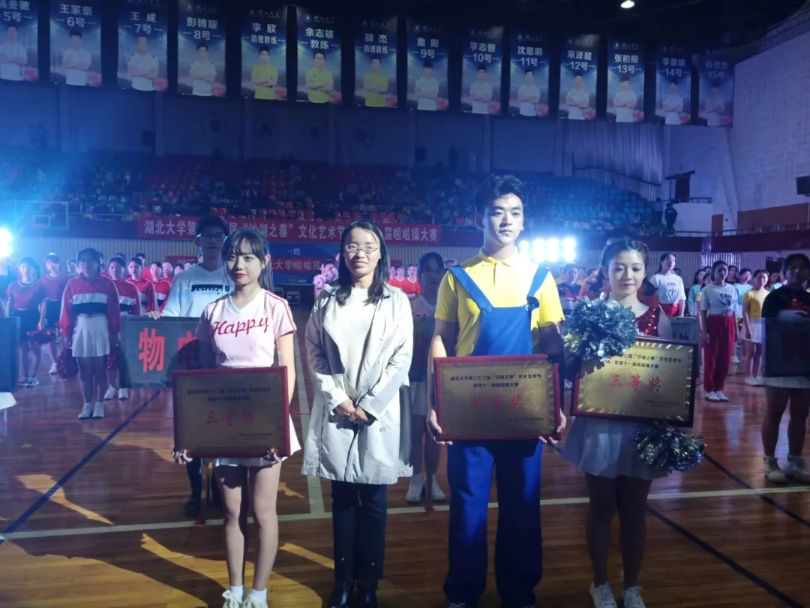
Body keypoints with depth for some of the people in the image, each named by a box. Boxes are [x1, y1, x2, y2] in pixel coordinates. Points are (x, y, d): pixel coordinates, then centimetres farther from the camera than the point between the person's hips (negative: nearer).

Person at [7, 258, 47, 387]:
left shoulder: (39, 285, -3)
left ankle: (33, 377, 9)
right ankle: (24, 376, 16)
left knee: (35, 347, 0)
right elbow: (10, 304, 11)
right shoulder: (13, 286, 7)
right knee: (22, 347, 9)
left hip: (33, 317, -3)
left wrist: (41, 321, -13)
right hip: (18, 317, 3)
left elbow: (43, 304, -5)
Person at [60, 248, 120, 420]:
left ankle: (99, 404, 11)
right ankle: (87, 405, 14)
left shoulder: (107, 284, 0)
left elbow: (113, 310, -1)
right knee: (84, 369, 6)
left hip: (101, 328, -1)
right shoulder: (72, 284, 4)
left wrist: (114, 333, -4)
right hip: (80, 328, 1)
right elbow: (66, 311, 3)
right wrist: (66, 333, -2)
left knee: (100, 368, 4)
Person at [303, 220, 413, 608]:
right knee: (342, 500, 9)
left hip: (378, 414, -1)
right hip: (336, 413, 1)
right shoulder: (327, 299, 7)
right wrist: (338, 398, -8)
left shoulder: (395, 300, 3)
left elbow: (401, 358, -3)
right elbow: (314, 354, 4)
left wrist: (369, 405, -9)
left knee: (373, 502, 6)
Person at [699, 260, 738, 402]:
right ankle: (709, 389, 8)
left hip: (728, 325, 4)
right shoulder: (707, 289, -3)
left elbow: (734, 312, 13)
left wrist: (736, 330, 9)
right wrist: (704, 331, -12)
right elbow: (703, 312, -5)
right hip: (713, 323, -4)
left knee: (725, 358, 6)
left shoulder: (732, 289, 10)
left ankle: (719, 388, 17)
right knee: (710, 357, 0)